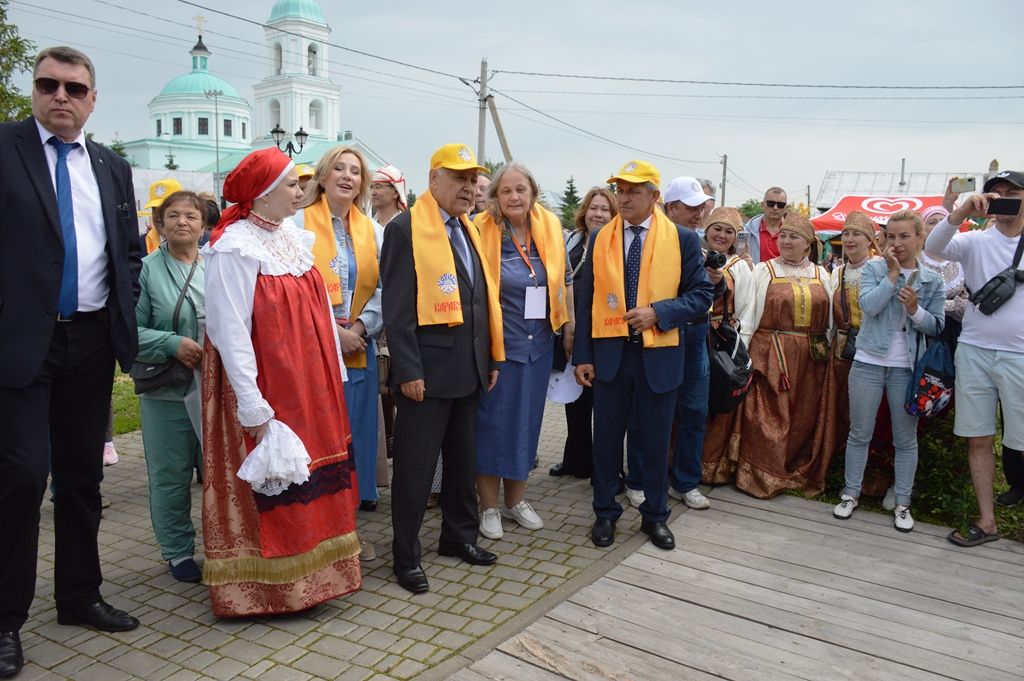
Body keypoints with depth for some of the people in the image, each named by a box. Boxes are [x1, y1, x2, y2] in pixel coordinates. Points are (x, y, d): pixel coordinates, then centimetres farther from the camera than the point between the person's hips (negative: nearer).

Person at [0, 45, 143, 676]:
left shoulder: (113, 167, 11)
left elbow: (131, 249, 17)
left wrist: (125, 315, 6)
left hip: (92, 341, 4)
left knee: (83, 474, 13)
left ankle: (80, 595, 28)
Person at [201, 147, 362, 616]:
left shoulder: (293, 236, 8)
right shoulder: (235, 247, -14)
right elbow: (229, 330, -17)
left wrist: (334, 376, 12)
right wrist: (252, 405, -19)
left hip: (312, 386, 7)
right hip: (267, 389, -7)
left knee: (315, 484, 14)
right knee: (272, 488, 3)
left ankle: (315, 573, 31)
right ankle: (267, 588, 21)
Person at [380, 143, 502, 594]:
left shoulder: (468, 230, 15)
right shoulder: (405, 228, -8)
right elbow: (397, 306, -14)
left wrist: (492, 357, 14)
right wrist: (407, 370, -18)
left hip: (469, 369, 8)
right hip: (428, 369, -7)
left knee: (462, 458, 18)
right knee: (416, 465, 1)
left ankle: (459, 536, 34)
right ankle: (406, 556, 15)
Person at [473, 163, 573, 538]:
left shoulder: (549, 228, 2)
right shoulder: (482, 232, -10)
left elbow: (564, 278, 13)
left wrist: (570, 325, 12)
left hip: (538, 342, 4)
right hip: (496, 342, -4)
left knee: (526, 419, 13)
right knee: (492, 420, 3)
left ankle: (516, 499, 28)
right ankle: (488, 505, 18)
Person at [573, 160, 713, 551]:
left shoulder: (682, 239, -1)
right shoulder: (600, 239, 4)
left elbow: (701, 295, -2)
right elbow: (587, 301, 4)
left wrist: (658, 312, -17)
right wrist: (582, 355, -1)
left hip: (659, 354, -1)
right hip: (609, 353, 2)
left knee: (655, 440, 10)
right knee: (607, 437, 10)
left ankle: (655, 515, 27)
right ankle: (605, 513, 26)